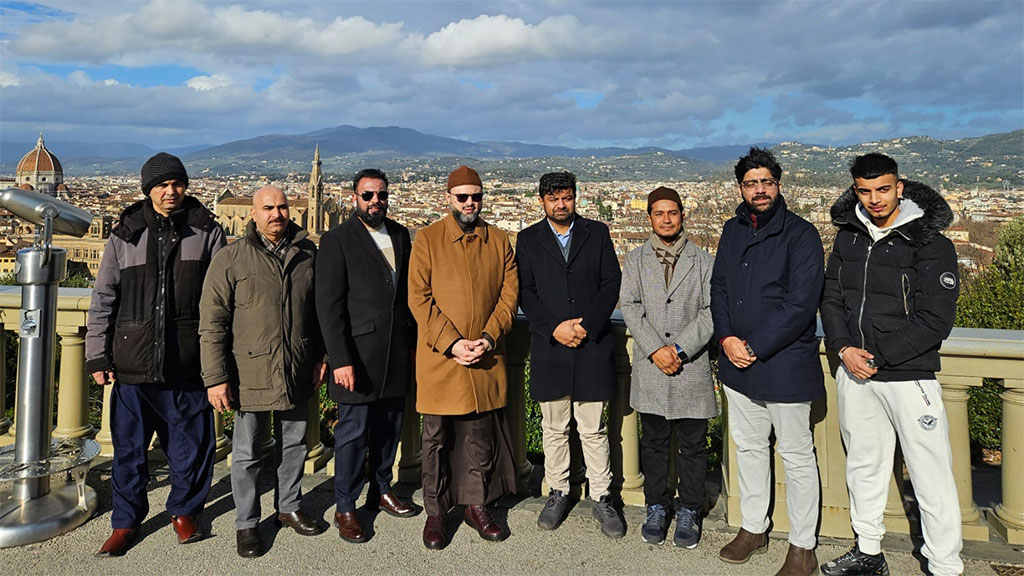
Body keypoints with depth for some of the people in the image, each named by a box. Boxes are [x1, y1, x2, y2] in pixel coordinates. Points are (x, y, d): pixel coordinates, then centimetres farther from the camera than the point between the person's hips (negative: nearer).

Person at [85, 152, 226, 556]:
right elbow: (103, 299, 8)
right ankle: (126, 521, 27)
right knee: (129, 445, 10)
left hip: (188, 363, -1)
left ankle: (184, 511, 30)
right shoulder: (125, 236, 6)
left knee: (191, 442, 9)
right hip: (132, 364, 1)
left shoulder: (207, 232, 2)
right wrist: (97, 356, 4)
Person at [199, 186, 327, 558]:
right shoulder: (230, 259, -7)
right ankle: (246, 524, 25)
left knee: (294, 444, 17)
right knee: (247, 452, 8)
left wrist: (320, 357, 11)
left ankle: (289, 508, 36)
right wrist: (216, 378, -11)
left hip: (298, 373, 3)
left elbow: (319, 310, 12)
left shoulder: (307, 253, 4)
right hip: (250, 373, -3)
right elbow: (212, 323, -7)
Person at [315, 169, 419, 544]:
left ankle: (381, 489, 34)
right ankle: (345, 507, 18)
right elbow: (329, 306, -10)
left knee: (389, 426, 15)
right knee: (353, 432, 3)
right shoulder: (337, 241, -6)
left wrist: (414, 341, 10)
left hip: (397, 353, 5)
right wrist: (340, 360, -15)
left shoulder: (400, 235, 11)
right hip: (358, 353, -5)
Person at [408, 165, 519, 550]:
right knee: (436, 438, 7)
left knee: (481, 435, 11)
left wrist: (487, 338, -11)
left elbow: (509, 294, 4)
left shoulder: (498, 241, 8)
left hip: (486, 358, 3)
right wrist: (451, 343, -15)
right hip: (439, 358, -2)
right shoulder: (427, 239, -1)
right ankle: (435, 512, 21)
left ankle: (477, 506, 27)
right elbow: (419, 298, -7)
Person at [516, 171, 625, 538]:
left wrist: (586, 326, -11)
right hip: (548, 347, 1)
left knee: (593, 430, 5)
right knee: (554, 429, 11)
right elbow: (525, 292, 1)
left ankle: (602, 498, 18)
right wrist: (554, 328, -12)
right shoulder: (528, 240, 7)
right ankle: (558, 493, 25)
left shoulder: (597, 233, 7)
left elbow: (611, 284, 1)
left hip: (592, 346, -1)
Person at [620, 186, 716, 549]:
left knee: (692, 445, 6)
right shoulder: (635, 260, 9)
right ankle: (656, 508, 25)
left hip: (692, 366, -1)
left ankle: (689, 512, 21)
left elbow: (712, 310, -3)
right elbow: (629, 306, -1)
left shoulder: (702, 260, 5)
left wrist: (681, 348, -14)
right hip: (650, 368, 1)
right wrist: (655, 349, -13)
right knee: (654, 443, 11)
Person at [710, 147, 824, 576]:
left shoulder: (800, 234, -10)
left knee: (796, 455, 5)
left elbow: (801, 304, -16)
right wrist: (726, 339, -5)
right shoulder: (733, 231, 10)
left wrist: (755, 348, -16)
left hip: (786, 363, -6)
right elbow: (719, 288, 11)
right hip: (737, 363, 6)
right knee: (748, 447, 17)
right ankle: (753, 528, 34)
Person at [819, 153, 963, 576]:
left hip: (908, 375, -5)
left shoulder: (931, 244, -9)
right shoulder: (849, 236, 7)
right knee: (863, 466, 17)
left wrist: (877, 357, -16)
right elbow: (831, 298, 9)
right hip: (853, 372, 6)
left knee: (931, 477, 0)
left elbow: (935, 321, -13)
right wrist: (844, 348, -7)